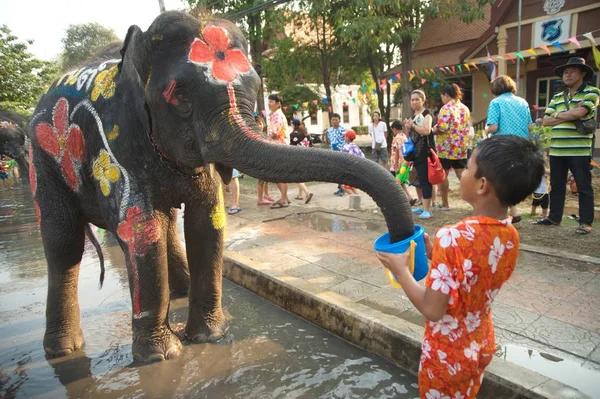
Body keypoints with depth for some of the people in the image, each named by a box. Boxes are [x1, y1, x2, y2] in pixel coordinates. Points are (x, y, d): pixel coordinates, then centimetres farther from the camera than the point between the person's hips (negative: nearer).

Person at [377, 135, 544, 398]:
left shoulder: (453, 238, -32)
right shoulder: (511, 236, -9)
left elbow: (433, 310, -28)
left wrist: (401, 271, -16)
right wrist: (436, 253, 0)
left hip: (447, 355, -6)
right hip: (481, 346, 6)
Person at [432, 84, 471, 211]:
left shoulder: (446, 108, -11)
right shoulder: (465, 108, 12)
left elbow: (442, 128, -20)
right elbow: (467, 127, 16)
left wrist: (432, 131, -3)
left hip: (447, 147, -7)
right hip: (462, 147, 7)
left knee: (443, 175, 6)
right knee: (462, 175, 8)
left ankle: (445, 204, 13)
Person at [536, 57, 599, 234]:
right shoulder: (557, 97, 16)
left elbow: (579, 113, -17)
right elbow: (546, 121, 6)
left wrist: (558, 115, -2)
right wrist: (569, 116, -7)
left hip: (579, 150, -5)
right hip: (556, 150, 6)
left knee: (584, 187, 0)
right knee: (556, 186, 12)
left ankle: (586, 222, 6)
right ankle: (554, 217, 22)